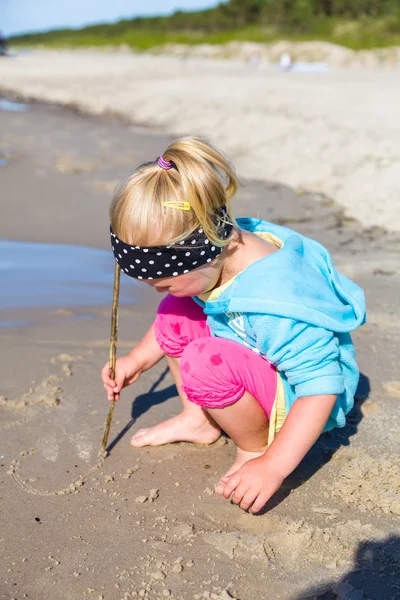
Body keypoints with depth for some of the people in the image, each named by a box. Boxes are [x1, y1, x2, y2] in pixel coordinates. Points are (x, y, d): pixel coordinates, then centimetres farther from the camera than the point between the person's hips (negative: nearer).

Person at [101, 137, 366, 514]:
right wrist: (137, 360, 7)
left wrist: (273, 467, -31)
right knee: (174, 313, -2)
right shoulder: (222, 252, -11)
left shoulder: (277, 303, -38)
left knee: (205, 362, -34)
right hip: (260, 374, 9)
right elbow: (176, 301, 11)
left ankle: (255, 449, -8)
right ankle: (197, 420, 11)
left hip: (298, 399, -8)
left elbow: (323, 385, -32)